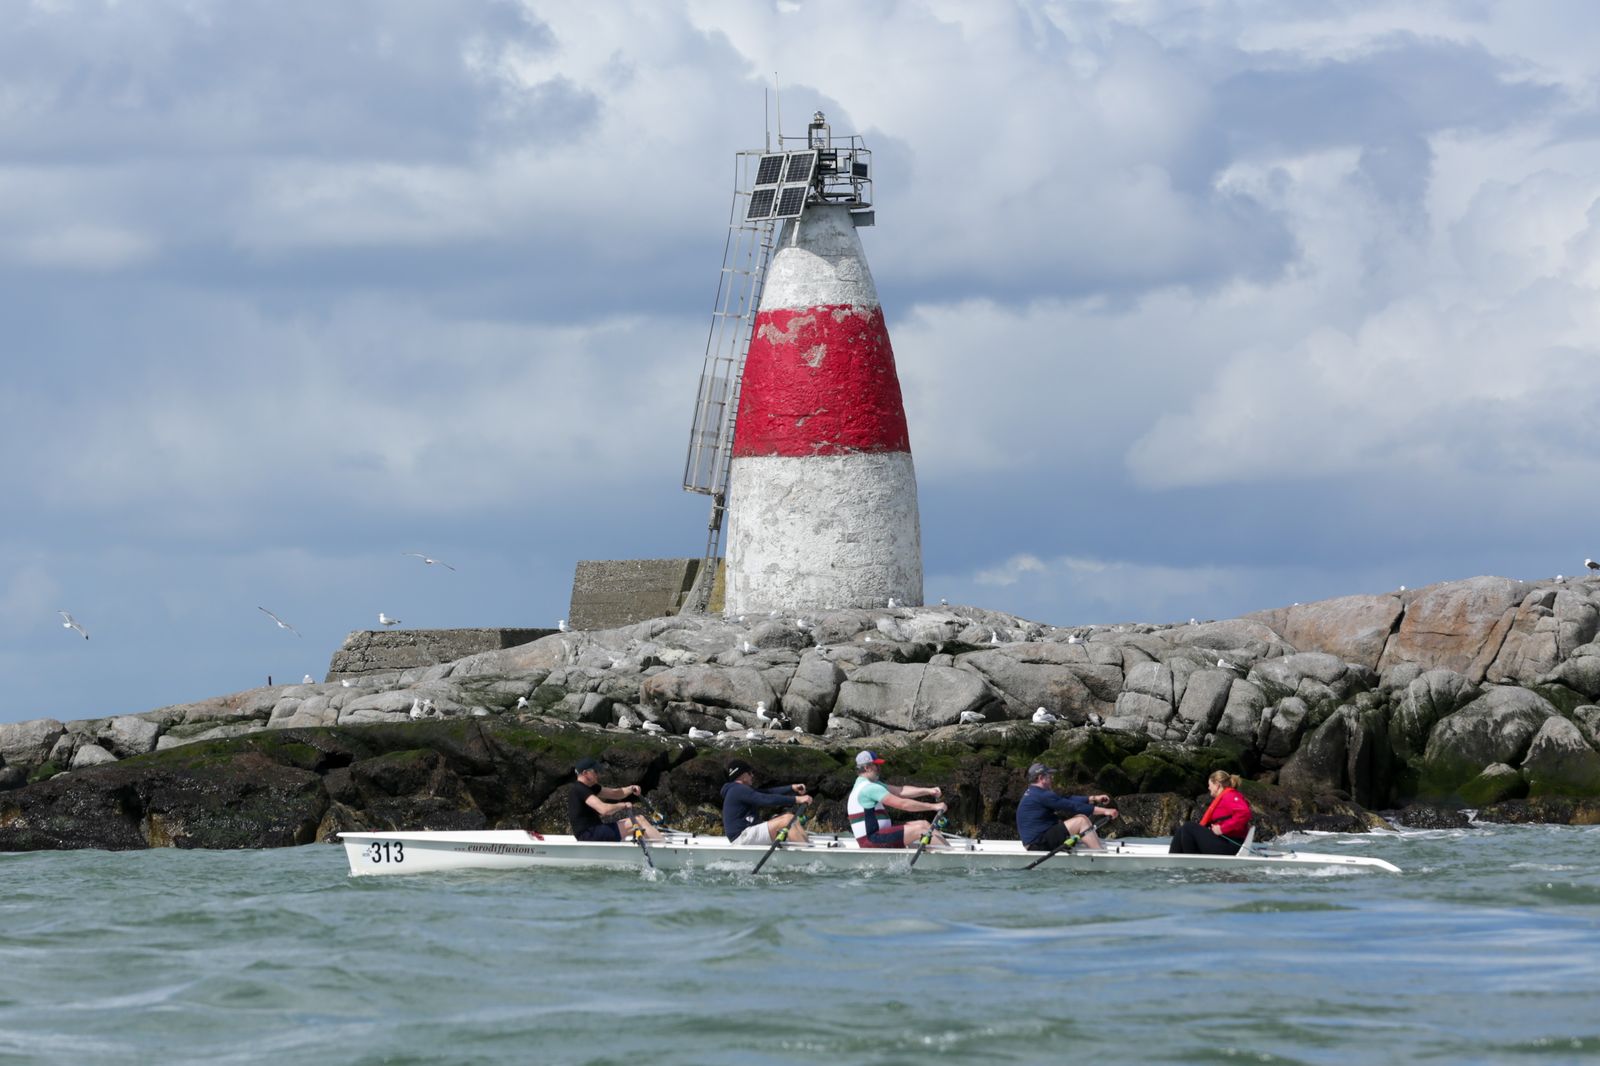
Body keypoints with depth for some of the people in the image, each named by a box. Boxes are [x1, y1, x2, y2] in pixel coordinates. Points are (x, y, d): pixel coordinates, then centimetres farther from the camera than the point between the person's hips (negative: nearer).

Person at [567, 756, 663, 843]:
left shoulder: (588, 788, 16)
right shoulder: (579, 790, -17)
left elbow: (614, 794, 20)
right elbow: (604, 809, -27)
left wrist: (631, 789, 1)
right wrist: (624, 805, -12)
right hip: (589, 835, -11)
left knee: (640, 818, 4)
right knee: (637, 822, -13)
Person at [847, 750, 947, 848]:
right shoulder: (869, 788, -17)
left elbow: (899, 790, 13)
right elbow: (903, 804, -20)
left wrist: (928, 791, 2)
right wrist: (933, 807, -14)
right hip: (872, 840, -11)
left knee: (924, 825, 7)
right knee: (921, 829, -17)